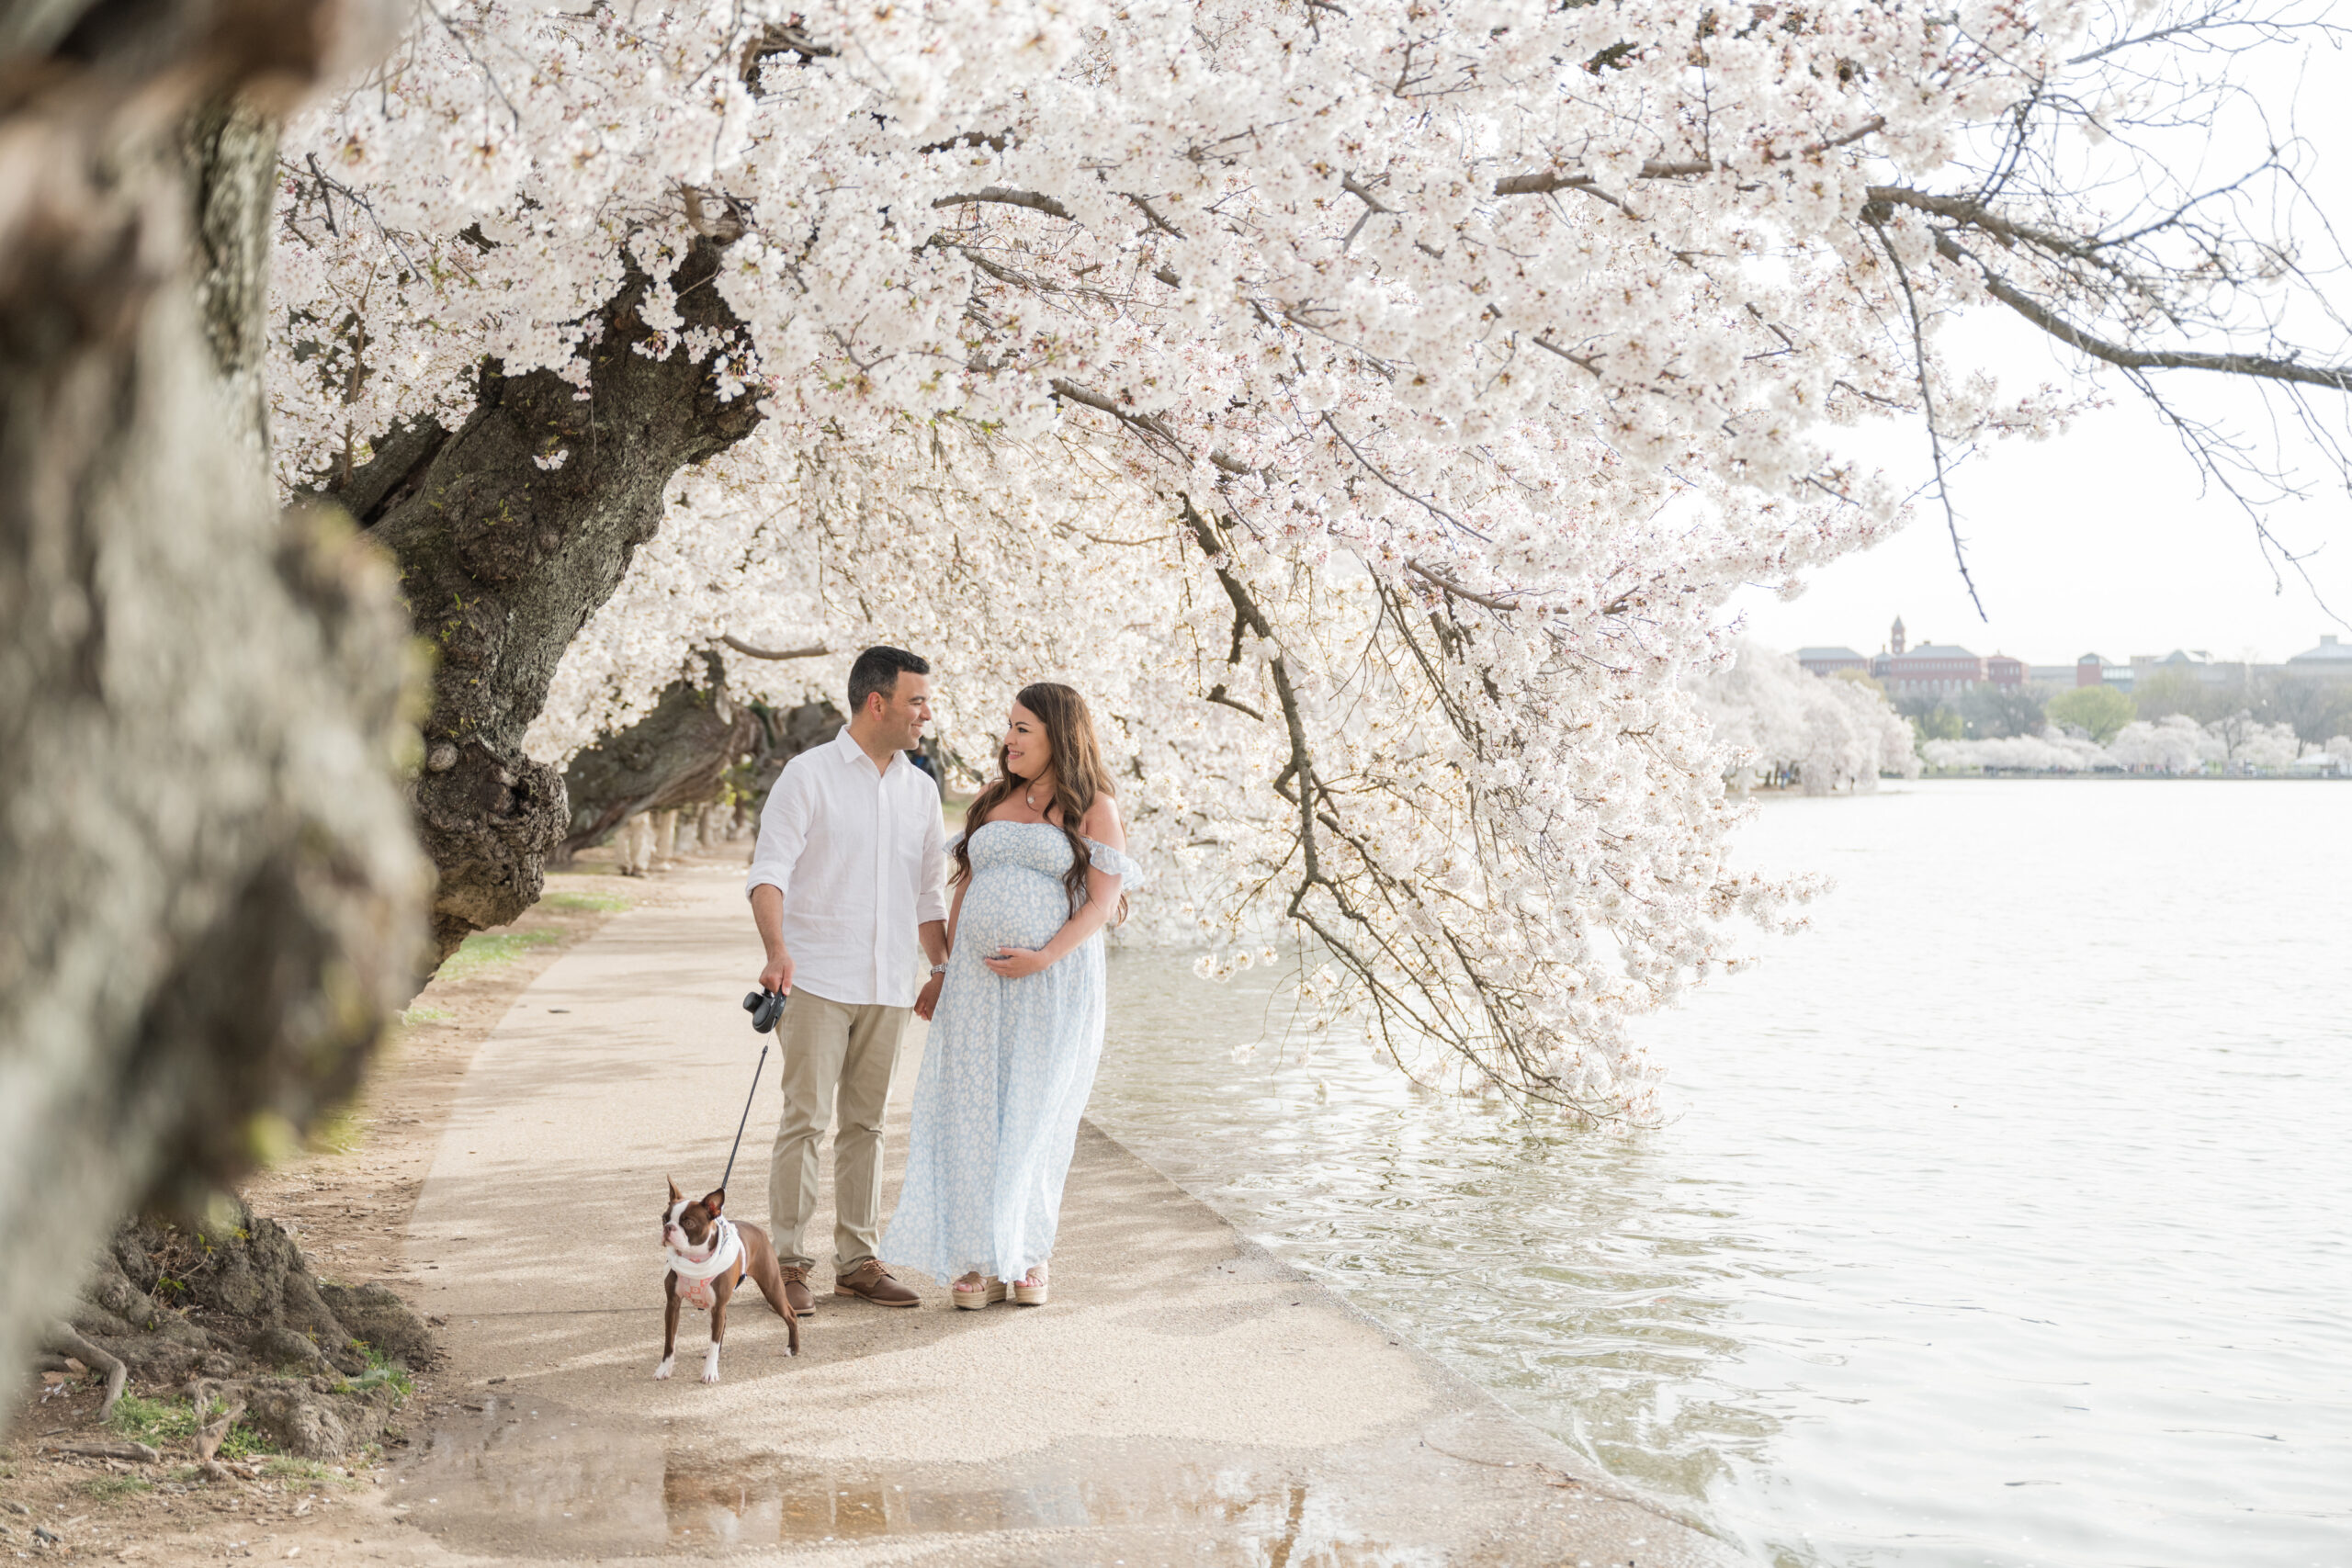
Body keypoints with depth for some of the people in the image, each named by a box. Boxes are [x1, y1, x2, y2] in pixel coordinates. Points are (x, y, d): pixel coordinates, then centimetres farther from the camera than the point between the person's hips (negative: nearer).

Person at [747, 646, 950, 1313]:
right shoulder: (809, 775, -4)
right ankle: (786, 1259, 2)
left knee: (865, 1122, 9)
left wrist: (943, 969, 15)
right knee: (806, 1118, -6)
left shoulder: (920, 789, 13)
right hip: (817, 979, -5)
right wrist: (777, 949, -27)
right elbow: (770, 870, -12)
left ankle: (858, 1259, 15)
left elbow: (930, 889, 20)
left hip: (888, 984, 5)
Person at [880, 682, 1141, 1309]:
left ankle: (1029, 1256, 13)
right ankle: (982, 1260, 6)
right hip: (979, 984, 4)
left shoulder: (1093, 808, -1)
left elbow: (1103, 900, -8)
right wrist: (946, 972, 9)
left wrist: (1044, 958, -18)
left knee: (1036, 1120, -1)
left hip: (1055, 984, -4)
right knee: (976, 1116, 0)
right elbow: (965, 888, 16)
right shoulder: (992, 802, 14)